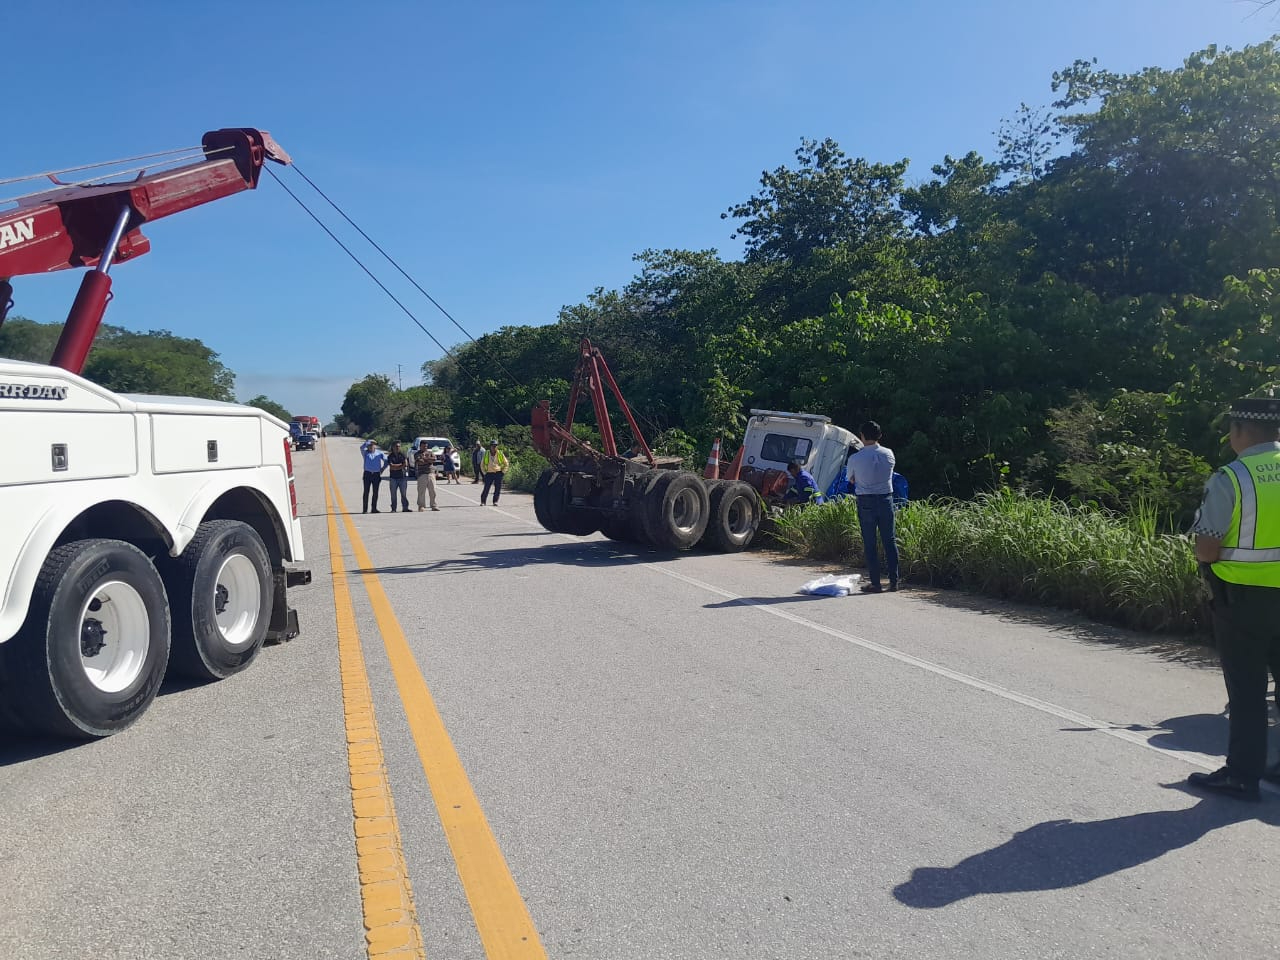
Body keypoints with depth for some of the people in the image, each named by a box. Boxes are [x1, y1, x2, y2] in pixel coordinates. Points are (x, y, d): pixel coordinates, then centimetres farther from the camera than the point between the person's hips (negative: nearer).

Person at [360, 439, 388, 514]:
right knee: (366, 492, -3)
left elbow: (386, 460, 10)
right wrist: (368, 441, -16)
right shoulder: (365, 452, 5)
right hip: (367, 474, -1)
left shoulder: (379, 453, 9)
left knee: (375, 492, 3)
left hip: (376, 474, 1)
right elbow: (362, 447, -16)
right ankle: (365, 509, -3)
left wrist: (382, 469, 4)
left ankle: (374, 508, 10)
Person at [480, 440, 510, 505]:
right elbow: (482, 464, 15)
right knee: (486, 488, -4)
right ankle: (482, 501, 5)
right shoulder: (486, 454, 2)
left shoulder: (500, 454, -1)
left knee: (498, 488, -3)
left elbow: (506, 463, 9)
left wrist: (503, 472, 1)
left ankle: (495, 501, 7)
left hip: (498, 473, 0)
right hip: (489, 473, 0)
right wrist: (485, 472, 7)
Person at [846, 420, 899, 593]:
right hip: (886, 500, 3)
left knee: (869, 543, 4)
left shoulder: (855, 458, -10)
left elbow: (851, 480, 6)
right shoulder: (888, 454, -2)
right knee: (889, 540, 10)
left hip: (866, 502, -2)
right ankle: (894, 581, 13)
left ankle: (875, 583, 5)